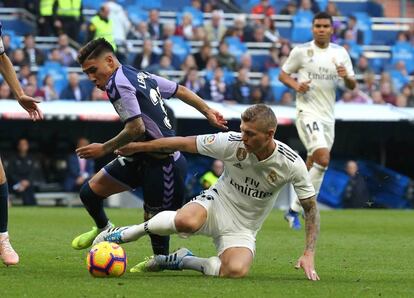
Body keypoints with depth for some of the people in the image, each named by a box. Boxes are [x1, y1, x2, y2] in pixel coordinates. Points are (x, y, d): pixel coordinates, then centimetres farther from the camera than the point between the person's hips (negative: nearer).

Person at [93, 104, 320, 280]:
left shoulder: (291, 164, -17)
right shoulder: (231, 142, -17)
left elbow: (311, 208, -7)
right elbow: (183, 143, -7)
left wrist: (308, 255, -15)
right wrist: (136, 147, -1)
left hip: (243, 229, 1)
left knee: (236, 271, -34)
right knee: (186, 222, -40)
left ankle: (182, 261, -4)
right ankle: (126, 233, -11)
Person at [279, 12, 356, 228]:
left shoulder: (340, 53, 7)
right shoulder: (301, 51, -3)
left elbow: (352, 86, 10)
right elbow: (283, 74, 6)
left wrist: (346, 77, -13)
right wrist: (296, 85, -15)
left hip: (328, 115, 5)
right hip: (308, 112, -5)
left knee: (313, 165, 10)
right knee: (323, 159, -22)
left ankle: (294, 210, 22)